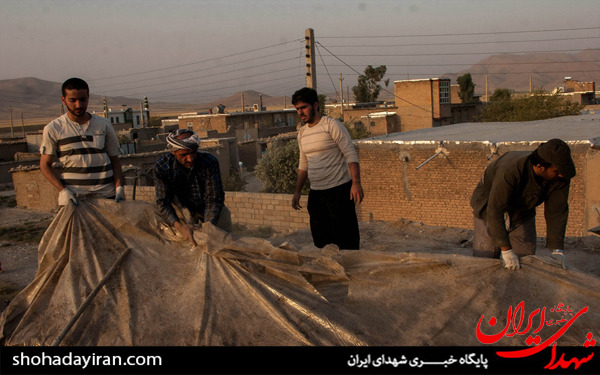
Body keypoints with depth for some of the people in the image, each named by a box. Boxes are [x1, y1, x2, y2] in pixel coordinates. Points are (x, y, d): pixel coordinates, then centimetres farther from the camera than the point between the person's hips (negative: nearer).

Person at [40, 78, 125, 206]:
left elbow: (114, 159, 13)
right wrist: (63, 190, -9)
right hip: (72, 196, -1)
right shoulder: (53, 129, 4)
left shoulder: (104, 125, 10)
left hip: (106, 195, 2)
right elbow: (45, 165, 5)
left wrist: (119, 187, -3)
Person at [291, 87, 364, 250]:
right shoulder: (302, 133, 13)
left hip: (339, 189, -7)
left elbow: (351, 155, -13)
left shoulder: (332, 125, -8)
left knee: (346, 239, -3)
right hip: (316, 192, 7)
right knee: (320, 240, 9)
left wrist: (356, 183, -22)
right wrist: (297, 191, 17)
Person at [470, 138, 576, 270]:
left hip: (522, 214, 5)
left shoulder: (561, 177, -23)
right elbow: (495, 211, -39)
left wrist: (557, 251, -17)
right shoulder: (511, 170, -40)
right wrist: (506, 250, -39)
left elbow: (557, 211, -14)